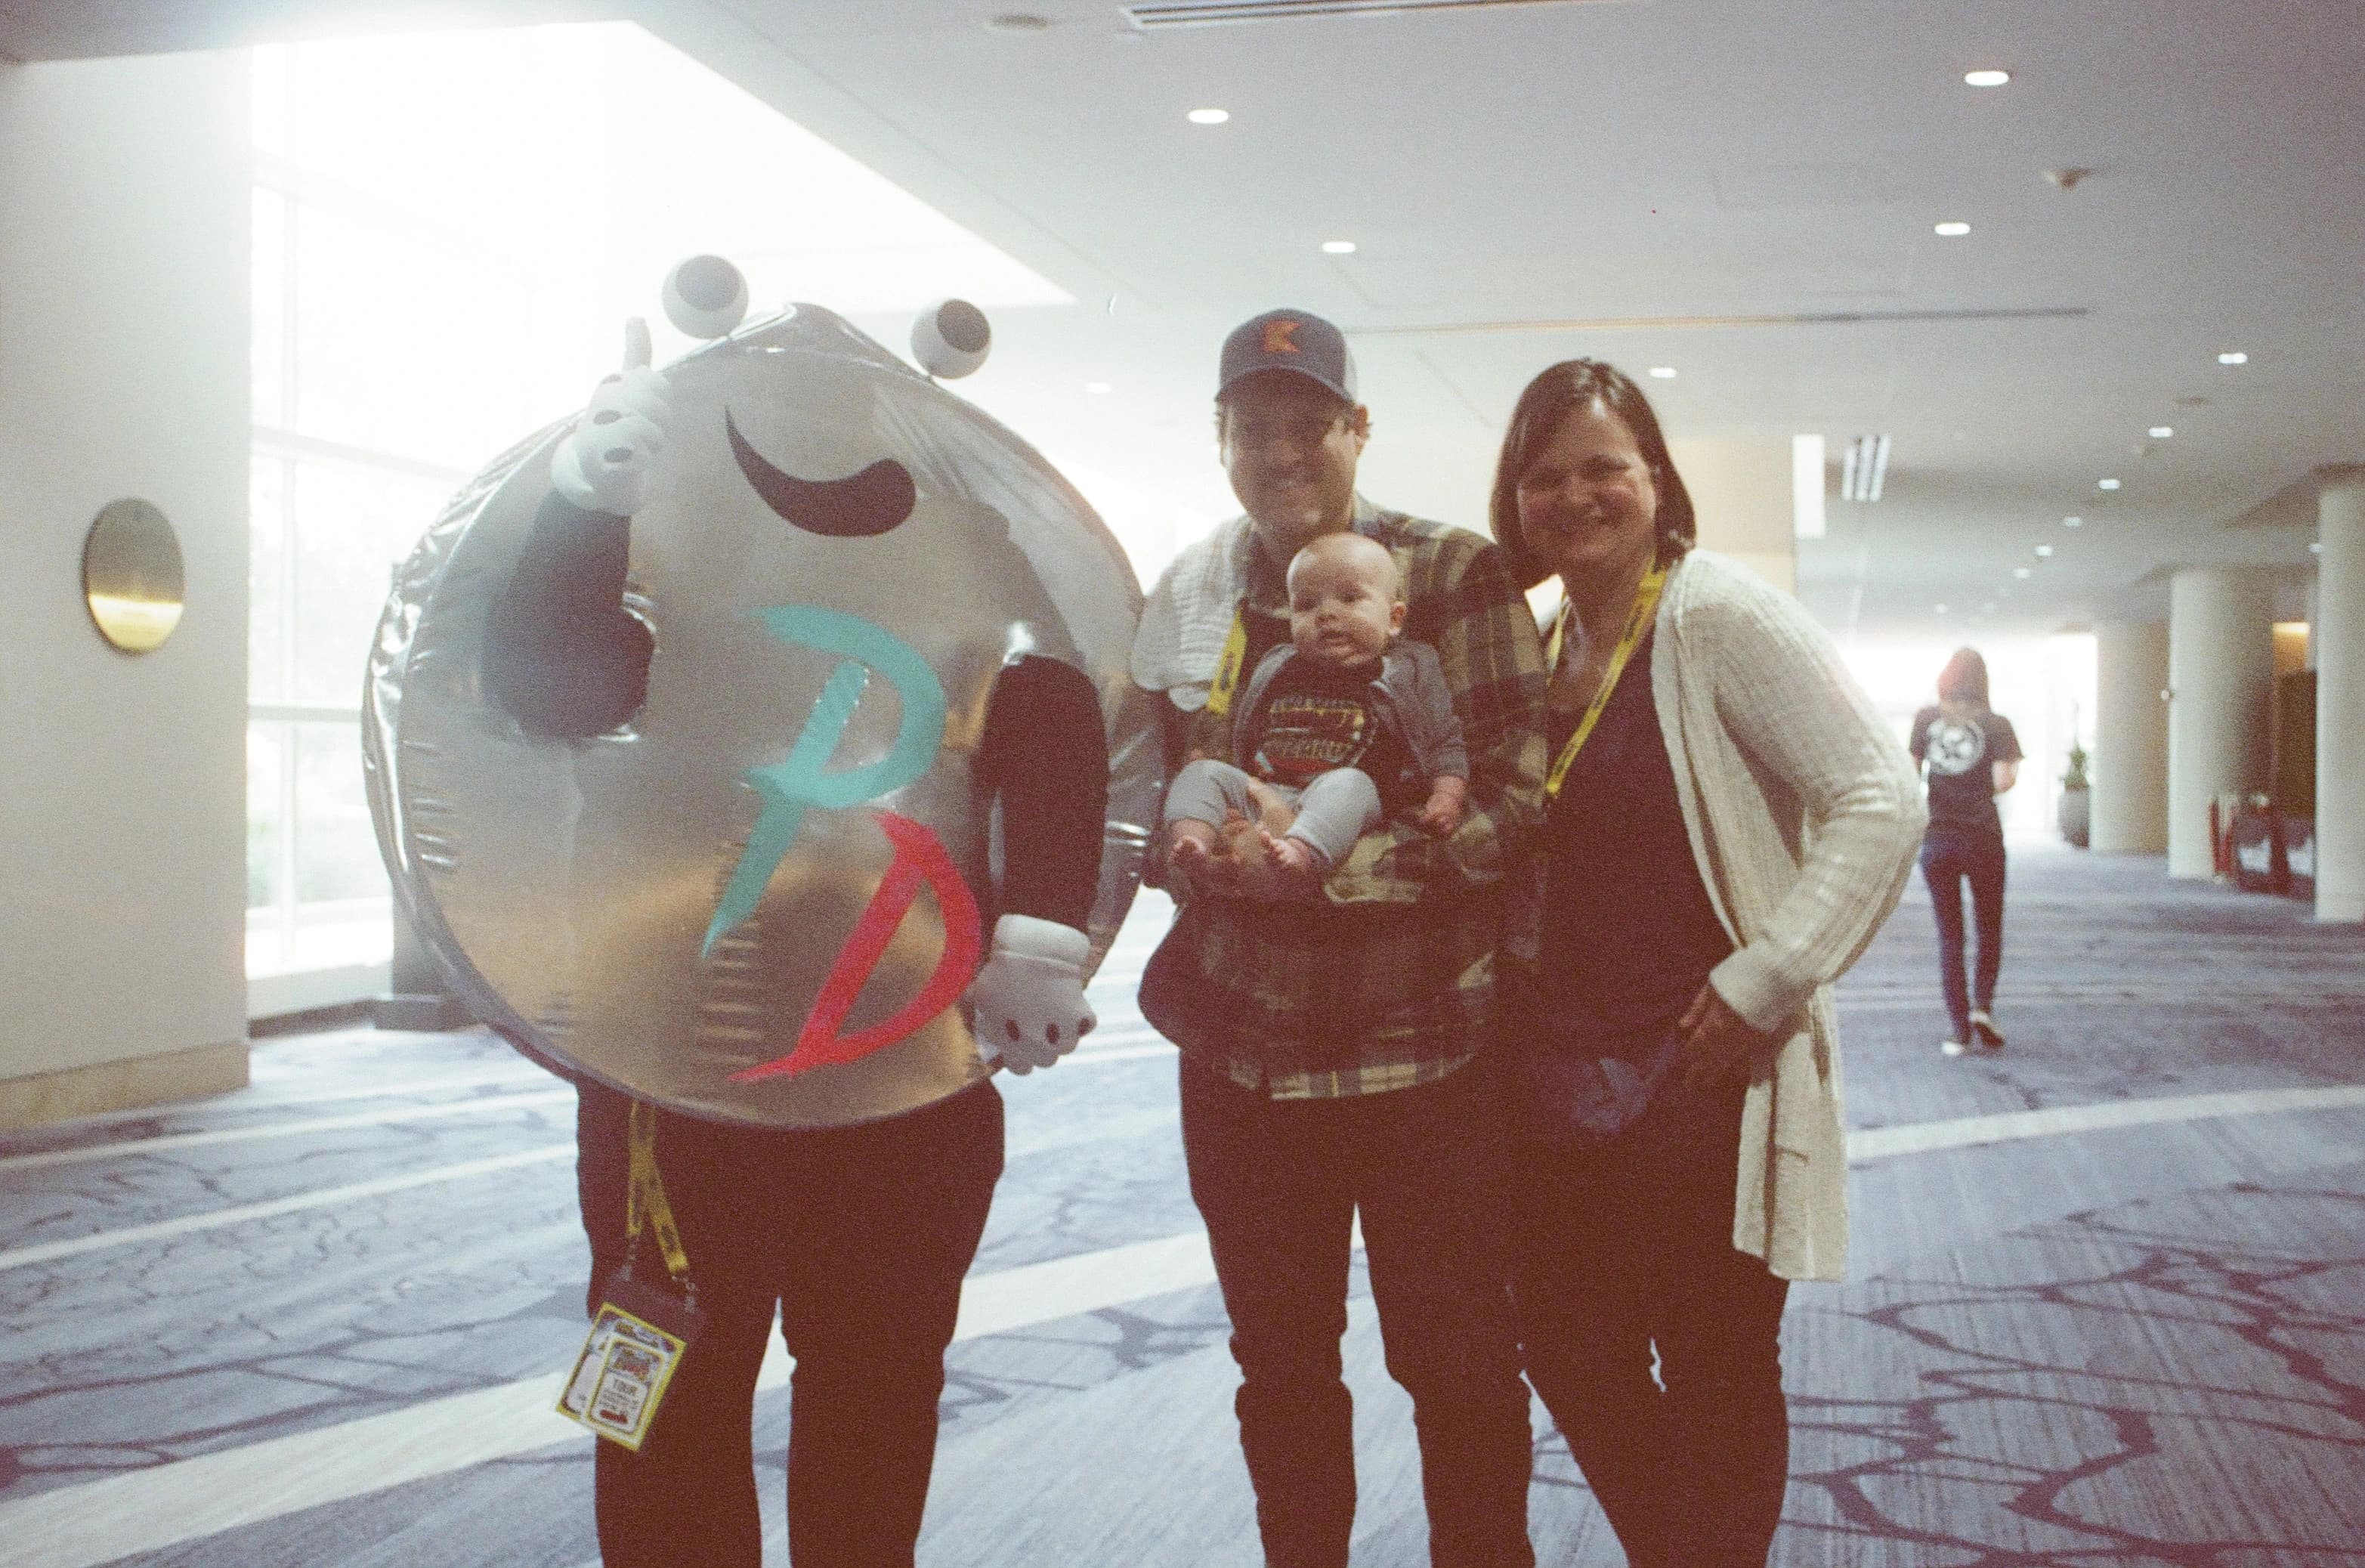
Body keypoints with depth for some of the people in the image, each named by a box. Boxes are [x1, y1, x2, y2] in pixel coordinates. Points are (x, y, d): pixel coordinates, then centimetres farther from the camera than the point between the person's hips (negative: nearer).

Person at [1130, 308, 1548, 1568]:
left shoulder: (1454, 577, -4)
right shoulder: (1187, 597, 9)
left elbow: (1512, 801, -11)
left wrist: (1331, 866, -22)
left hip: (1421, 1051, -3)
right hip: (1241, 1056, 4)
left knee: (1457, 1367, 7)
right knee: (1280, 1368, 16)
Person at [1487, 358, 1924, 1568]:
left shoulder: (1717, 616, -12)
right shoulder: (1543, 646, 10)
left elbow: (1880, 801, -17)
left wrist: (1763, 983, -19)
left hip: (1702, 1083, -7)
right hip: (1562, 1089, 7)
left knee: (1714, 1379, 5)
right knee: (1568, 1355, 16)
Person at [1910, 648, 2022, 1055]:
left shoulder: (1926, 719, 2)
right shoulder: (1996, 724, -3)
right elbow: (2003, 779, -13)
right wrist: (1983, 789, 8)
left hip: (1937, 838, 1)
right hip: (1983, 838, -1)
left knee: (1949, 935, 7)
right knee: (1990, 930, 14)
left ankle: (1958, 1028, 3)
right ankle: (1982, 1005, -5)